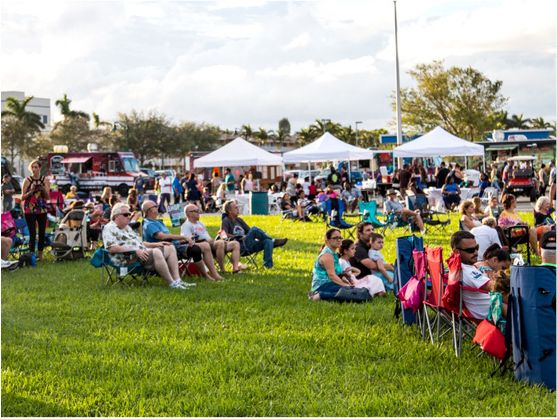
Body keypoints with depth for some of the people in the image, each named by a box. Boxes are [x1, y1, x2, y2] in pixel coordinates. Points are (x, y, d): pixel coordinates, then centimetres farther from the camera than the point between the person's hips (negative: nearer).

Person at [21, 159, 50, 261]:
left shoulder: (45, 180, 5)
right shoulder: (27, 180, 1)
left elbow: (47, 196, 1)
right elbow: (22, 197, 0)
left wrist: (43, 189, -17)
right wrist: (31, 191, -16)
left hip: (42, 210, 2)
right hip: (30, 210, -2)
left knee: (42, 233, 4)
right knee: (32, 233, -7)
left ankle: (40, 254, 17)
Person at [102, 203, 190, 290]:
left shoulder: (127, 227, 26)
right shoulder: (109, 228, -4)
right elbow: (111, 248, -19)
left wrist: (155, 244, 15)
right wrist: (135, 251, -24)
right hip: (127, 259, -10)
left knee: (170, 248, 3)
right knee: (156, 252, -33)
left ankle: (177, 280, -10)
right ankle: (172, 283, -27)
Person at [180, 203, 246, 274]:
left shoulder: (200, 224, 31)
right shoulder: (186, 226, 1)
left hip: (211, 244, 10)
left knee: (235, 244, -2)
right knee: (220, 243, -37)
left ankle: (235, 267, -24)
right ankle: (222, 270, -32)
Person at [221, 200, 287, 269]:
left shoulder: (239, 220, 25)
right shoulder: (226, 221, 3)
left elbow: (249, 231, 24)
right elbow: (224, 234, -15)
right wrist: (237, 237, -22)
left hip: (249, 247, 7)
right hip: (241, 248, -7)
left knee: (268, 241, -19)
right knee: (254, 229, -27)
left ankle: (268, 264, -31)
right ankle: (274, 241, -17)